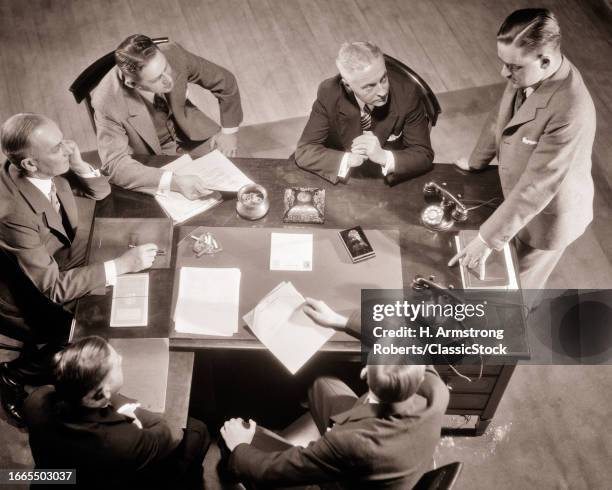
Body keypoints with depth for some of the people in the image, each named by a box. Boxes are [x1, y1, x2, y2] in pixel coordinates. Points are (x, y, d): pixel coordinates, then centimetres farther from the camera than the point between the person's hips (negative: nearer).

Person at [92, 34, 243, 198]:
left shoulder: (173, 53, -24)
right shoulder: (107, 104, -33)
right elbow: (114, 165, -34)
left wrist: (229, 130, -4)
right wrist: (174, 182, -46)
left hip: (191, 134, 4)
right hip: (152, 157, -3)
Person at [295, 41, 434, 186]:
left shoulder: (407, 92, -19)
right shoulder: (329, 93, -18)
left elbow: (424, 156, -14)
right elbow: (304, 152, -16)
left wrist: (384, 158, -33)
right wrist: (348, 159, -33)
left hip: (393, 184, 0)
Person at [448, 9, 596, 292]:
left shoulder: (570, 112, -41)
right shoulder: (528, 72, -16)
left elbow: (536, 188, -36)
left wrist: (487, 239, -32)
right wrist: (477, 162, 19)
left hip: (548, 213, -7)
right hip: (519, 199, 7)